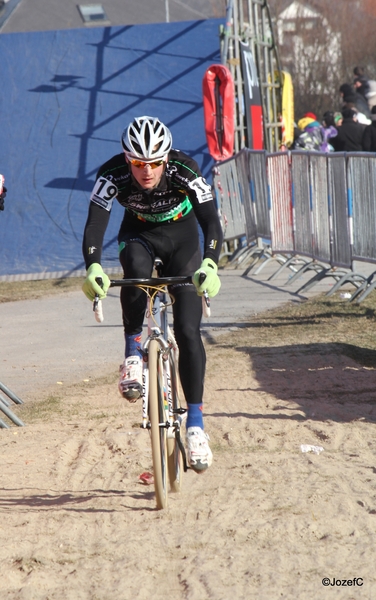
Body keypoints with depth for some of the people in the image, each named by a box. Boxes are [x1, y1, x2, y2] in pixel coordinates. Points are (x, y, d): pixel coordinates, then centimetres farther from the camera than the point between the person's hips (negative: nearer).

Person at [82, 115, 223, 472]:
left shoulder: (184, 170, -31)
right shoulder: (113, 175, -28)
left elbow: (211, 222, -37)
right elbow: (94, 225, -35)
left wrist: (210, 266, -55)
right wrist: (93, 268, -54)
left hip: (182, 238, -1)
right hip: (138, 235, 1)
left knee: (188, 331, -12)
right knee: (137, 269, -38)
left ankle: (195, 423, -6)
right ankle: (133, 354, -20)